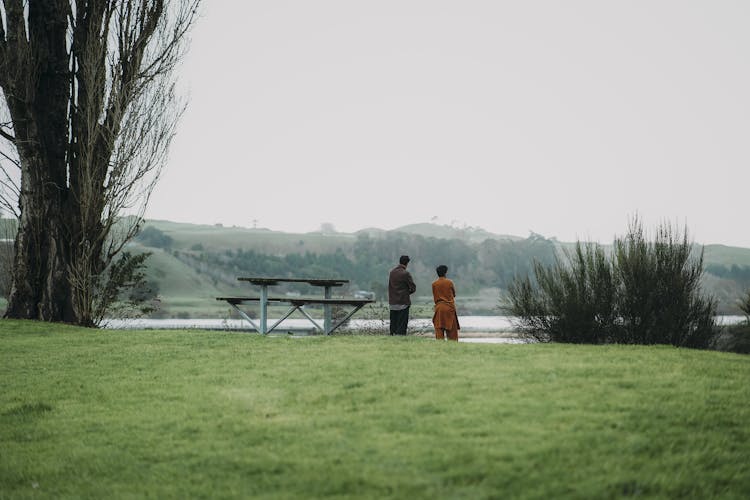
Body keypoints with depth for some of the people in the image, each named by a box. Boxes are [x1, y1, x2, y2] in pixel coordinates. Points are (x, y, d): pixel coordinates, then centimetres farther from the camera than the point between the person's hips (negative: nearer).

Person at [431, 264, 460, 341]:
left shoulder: (434, 284, 0)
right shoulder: (449, 282, -4)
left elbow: (434, 296, 8)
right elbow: (454, 294, 9)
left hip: (439, 308, 1)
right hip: (450, 308, -1)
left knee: (439, 329, 1)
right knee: (452, 329, 4)